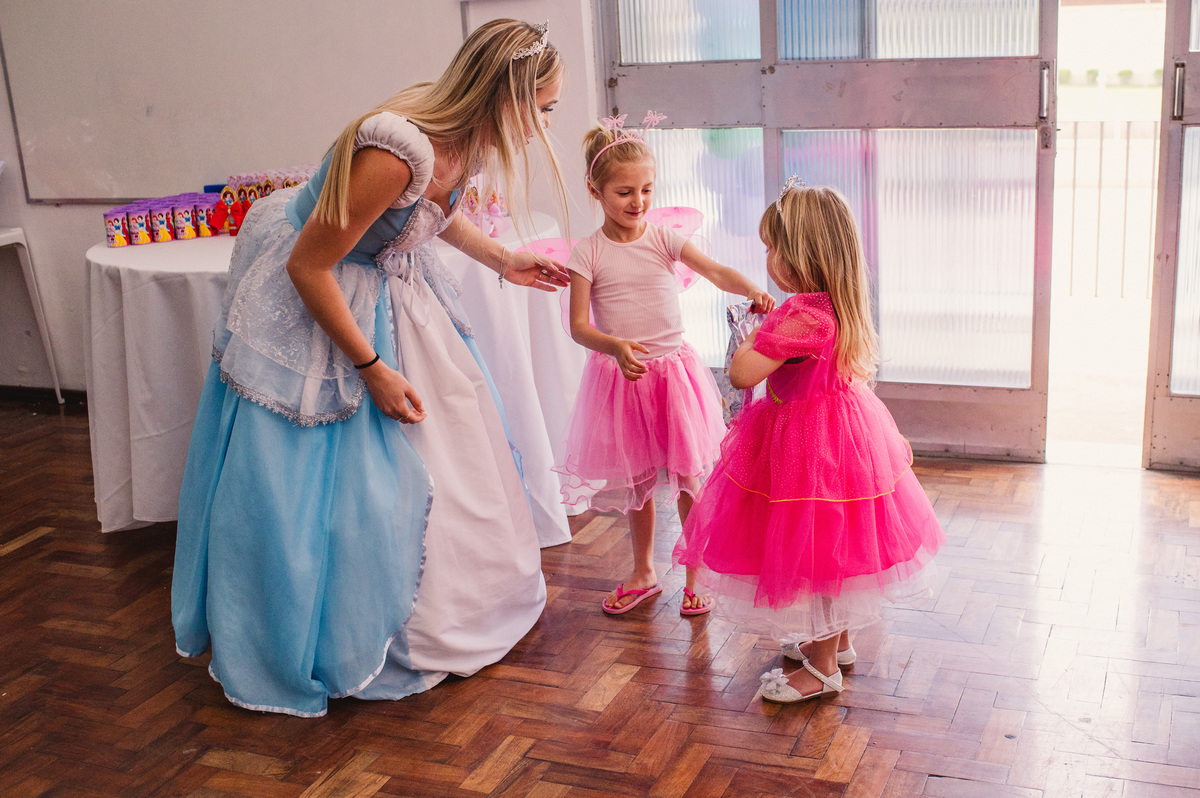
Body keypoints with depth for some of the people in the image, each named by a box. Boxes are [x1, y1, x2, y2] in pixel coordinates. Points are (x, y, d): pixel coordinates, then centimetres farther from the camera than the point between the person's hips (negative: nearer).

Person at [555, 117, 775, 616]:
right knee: (637, 481, 13)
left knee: (688, 480, 3)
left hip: (674, 369, 0)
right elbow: (578, 325, -10)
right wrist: (615, 347, -29)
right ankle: (644, 573, 33)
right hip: (620, 374, 0)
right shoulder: (588, 253, -5)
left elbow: (716, 271, -17)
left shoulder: (663, 239, -3)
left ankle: (696, 575, 19)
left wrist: (754, 292, -36)